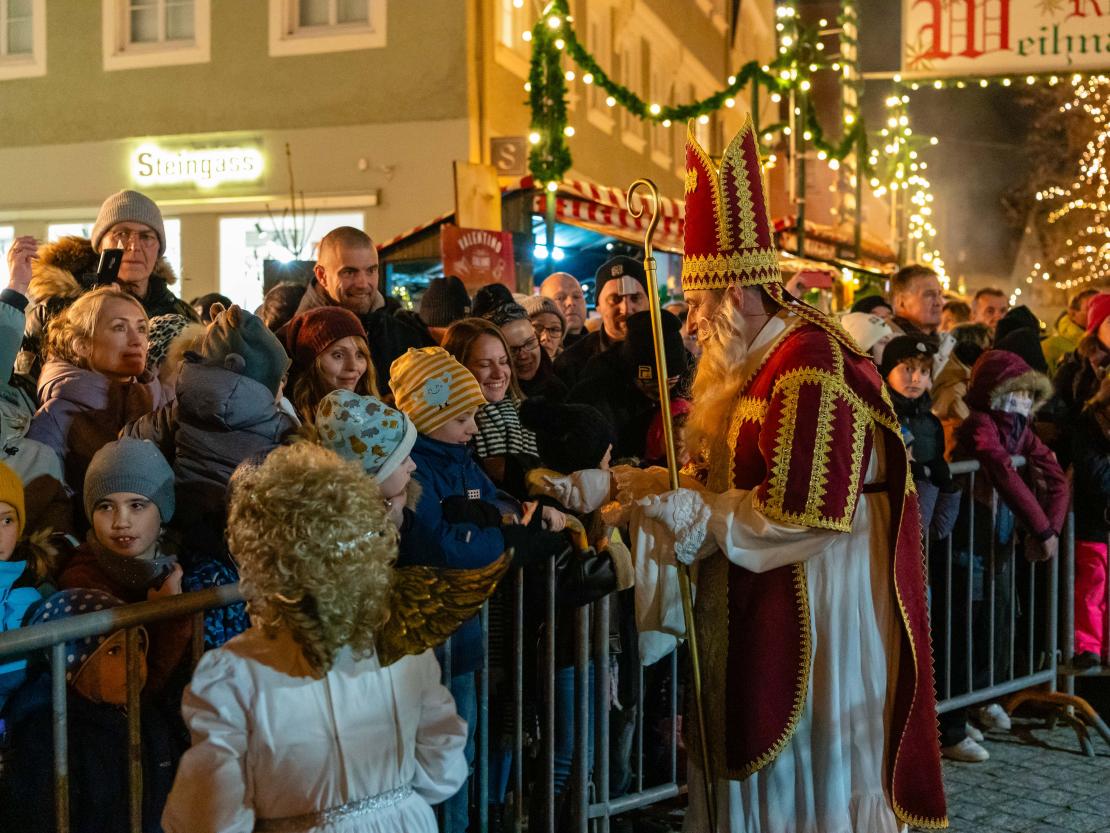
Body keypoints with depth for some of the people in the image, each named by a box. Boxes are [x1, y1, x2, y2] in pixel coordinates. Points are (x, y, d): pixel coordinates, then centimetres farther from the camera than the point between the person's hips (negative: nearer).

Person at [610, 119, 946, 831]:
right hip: (760, 609, 9)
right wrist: (662, 485, -1)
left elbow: (802, 511, -25)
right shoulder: (761, 359, 9)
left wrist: (681, 507, -20)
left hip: (814, 608, -9)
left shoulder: (813, 368, -20)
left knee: (807, 770, 5)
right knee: (754, 760, 17)